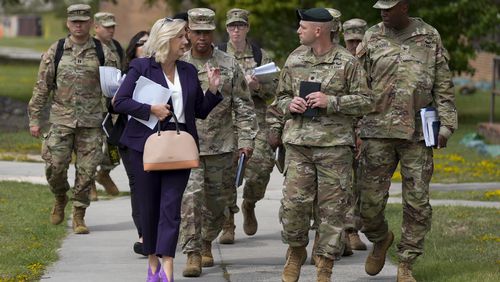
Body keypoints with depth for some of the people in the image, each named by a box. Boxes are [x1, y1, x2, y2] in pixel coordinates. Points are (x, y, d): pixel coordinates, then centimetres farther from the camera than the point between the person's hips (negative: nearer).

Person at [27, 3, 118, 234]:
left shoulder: (102, 53, 3)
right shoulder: (55, 52, 5)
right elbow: (41, 87, 7)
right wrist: (34, 118, 3)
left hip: (91, 123, 0)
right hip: (61, 120, 0)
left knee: (86, 170, -1)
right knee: (55, 167, -4)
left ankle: (79, 215, 10)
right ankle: (60, 198, 25)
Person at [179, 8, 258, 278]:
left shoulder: (229, 65, 2)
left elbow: (243, 105, 3)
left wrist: (246, 139, -4)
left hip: (221, 146, 1)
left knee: (217, 202, 11)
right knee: (191, 197, -15)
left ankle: (206, 245, 34)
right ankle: (192, 254, -11)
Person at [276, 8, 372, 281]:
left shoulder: (347, 62, -2)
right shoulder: (294, 59, 10)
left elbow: (365, 102, -1)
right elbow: (282, 95, 20)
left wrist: (331, 102, -13)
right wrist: (289, 104, -4)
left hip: (334, 144, -3)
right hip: (298, 142, 3)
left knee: (333, 206, 0)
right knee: (294, 202, -2)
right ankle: (295, 251, 22)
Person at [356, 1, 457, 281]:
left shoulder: (430, 37, 5)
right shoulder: (372, 38, 5)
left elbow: (443, 86, 6)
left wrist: (446, 124, -3)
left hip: (417, 132, 0)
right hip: (378, 130, 0)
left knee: (417, 203, 0)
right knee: (369, 200, -2)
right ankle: (381, 239, 28)